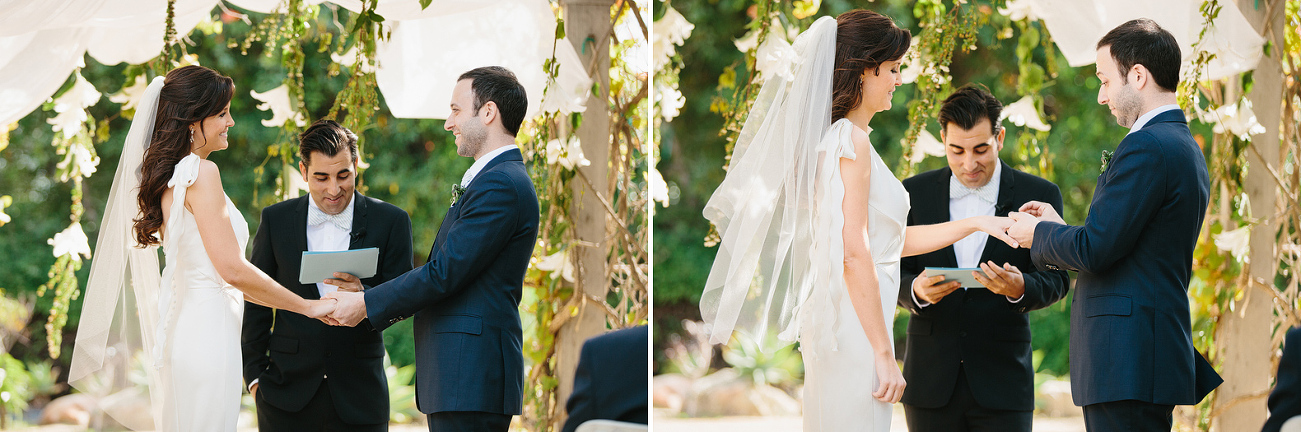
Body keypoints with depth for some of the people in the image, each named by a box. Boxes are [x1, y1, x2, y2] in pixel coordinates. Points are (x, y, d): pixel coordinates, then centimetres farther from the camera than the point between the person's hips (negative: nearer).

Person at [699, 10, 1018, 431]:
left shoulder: (834, 137, 17)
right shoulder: (852, 141, -12)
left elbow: (892, 242, 22)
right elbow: (855, 254, -18)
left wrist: (976, 224, 22)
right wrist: (884, 354, -17)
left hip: (834, 316, 10)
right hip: (855, 327, -10)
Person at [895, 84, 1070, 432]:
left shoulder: (1039, 196, 3)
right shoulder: (915, 194, 7)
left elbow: (1056, 279, -1)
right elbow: (895, 275, 4)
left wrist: (1020, 288, -24)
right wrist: (917, 290, -19)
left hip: (1003, 382, -1)